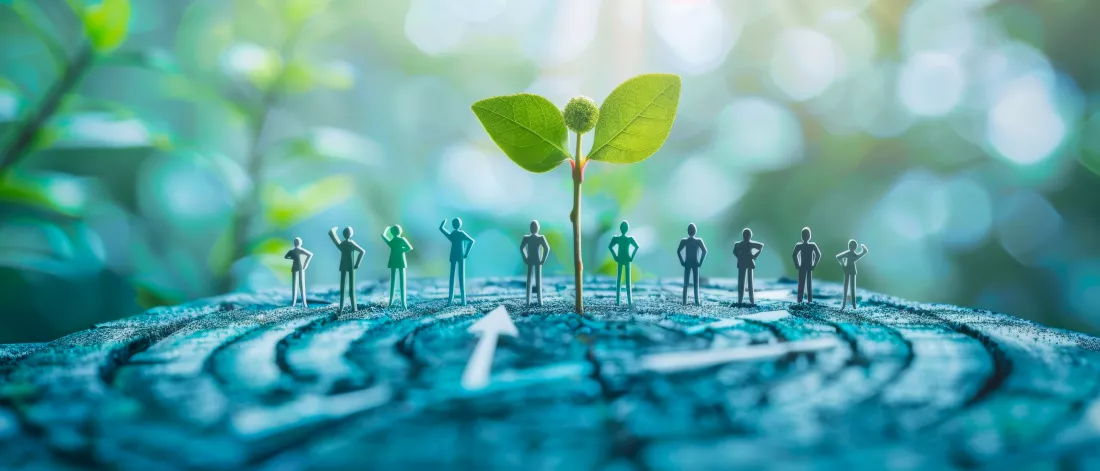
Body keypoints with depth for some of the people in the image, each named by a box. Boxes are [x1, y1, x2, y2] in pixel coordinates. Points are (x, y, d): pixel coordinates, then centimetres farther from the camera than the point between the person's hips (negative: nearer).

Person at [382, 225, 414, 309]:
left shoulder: (390, 242, -3)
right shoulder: (402, 239, -9)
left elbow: (383, 235, 10)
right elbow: (410, 248, -16)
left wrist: (387, 228, 23)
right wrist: (402, 250, -4)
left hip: (393, 262, 2)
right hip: (401, 261, -2)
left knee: (392, 282, 12)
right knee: (402, 282, -3)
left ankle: (391, 301, 11)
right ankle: (404, 303, -10)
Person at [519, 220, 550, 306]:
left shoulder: (526, 237, -5)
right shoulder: (541, 237, -10)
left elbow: (521, 248, -9)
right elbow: (547, 249, -16)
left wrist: (525, 259, -2)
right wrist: (543, 260, -8)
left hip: (529, 261, 1)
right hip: (538, 261, -1)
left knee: (529, 280, 7)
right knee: (538, 281, 4)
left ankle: (528, 301, 5)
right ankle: (540, 301, 4)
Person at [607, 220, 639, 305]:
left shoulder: (617, 238, -6)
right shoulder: (630, 239, -8)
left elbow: (610, 246, -15)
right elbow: (636, 247, -16)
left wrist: (615, 256, -8)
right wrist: (632, 257, -10)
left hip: (620, 259, 1)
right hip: (627, 260, -1)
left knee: (618, 279, 6)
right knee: (628, 280, 4)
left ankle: (617, 300, 3)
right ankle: (629, 300, 4)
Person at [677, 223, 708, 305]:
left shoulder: (684, 241, -3)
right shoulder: (699, 240, -5)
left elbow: (678, 251, -9)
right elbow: (704, 251, -11)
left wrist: (682, 261, -4)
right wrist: (700, 262, -6)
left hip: (687, 263, 1)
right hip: (695, 264, 0)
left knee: (685, 283, 6)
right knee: (696, 284, 4)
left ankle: (685, 301, 3)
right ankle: (697, 301, 2)